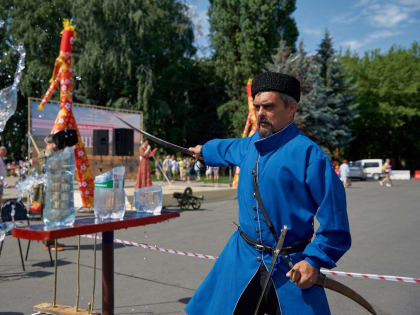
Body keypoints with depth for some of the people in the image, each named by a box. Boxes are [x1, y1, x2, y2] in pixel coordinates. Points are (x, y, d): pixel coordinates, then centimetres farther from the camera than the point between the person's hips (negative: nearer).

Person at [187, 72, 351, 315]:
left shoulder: (306, 152, -15)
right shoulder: (250, 145, 5)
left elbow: (334, 214, -14)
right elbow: (227, 149, 31)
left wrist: (315, 261, -15)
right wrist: (204, 150, 49)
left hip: (290, 267, -5)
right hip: (242, 258, 6)